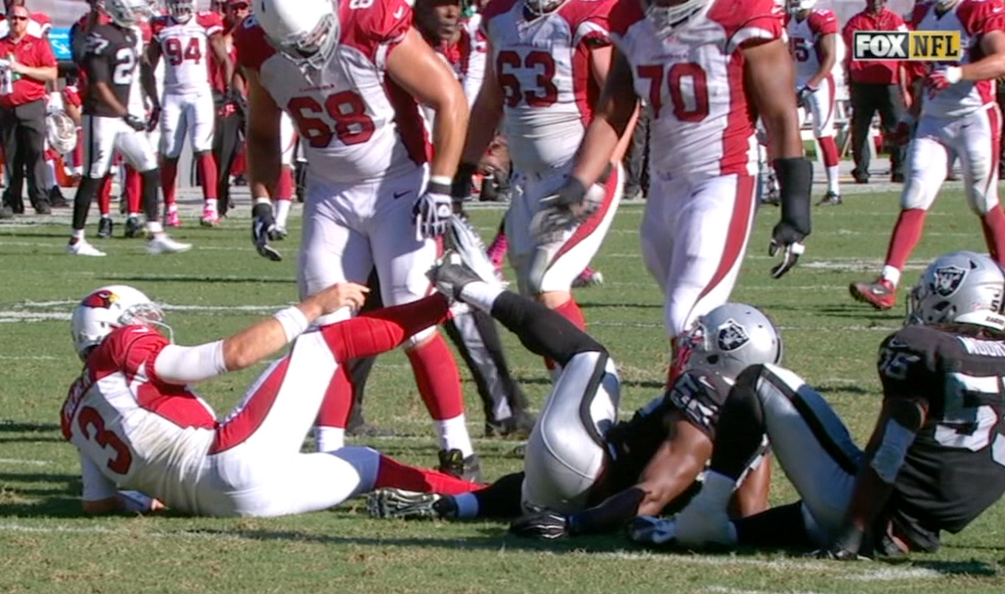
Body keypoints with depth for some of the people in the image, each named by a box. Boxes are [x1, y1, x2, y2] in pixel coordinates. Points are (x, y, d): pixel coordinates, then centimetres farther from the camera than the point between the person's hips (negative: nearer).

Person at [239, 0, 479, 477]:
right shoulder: (259, 50, -8)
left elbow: (449, 99, -15)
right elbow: (262, 133, 11)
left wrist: (440, 187, -17)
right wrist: (263, 203, 2)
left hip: (398, 188, -4)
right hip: (330, 195, 5)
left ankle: (457, 450, 1)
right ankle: (328, 455, 5)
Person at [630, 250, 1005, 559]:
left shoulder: (919, 348, -9)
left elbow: (890, 448, -15)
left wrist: (852, 532, -14)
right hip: (919, 538, 7)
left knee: (759, 383, 4)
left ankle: (703, 517, -2)